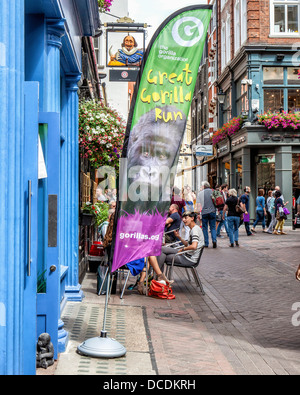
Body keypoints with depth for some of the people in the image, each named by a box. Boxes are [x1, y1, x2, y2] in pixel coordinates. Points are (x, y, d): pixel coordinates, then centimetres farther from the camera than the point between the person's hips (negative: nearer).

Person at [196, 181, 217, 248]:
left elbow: (198, 204, -2)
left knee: (205, 228, 8)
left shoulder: (201, 193, -1)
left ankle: (206, 243, 9)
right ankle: (214, 240, -12)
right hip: (212, 212, 1)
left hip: (204, 212, -1)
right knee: (213, 227, 8)